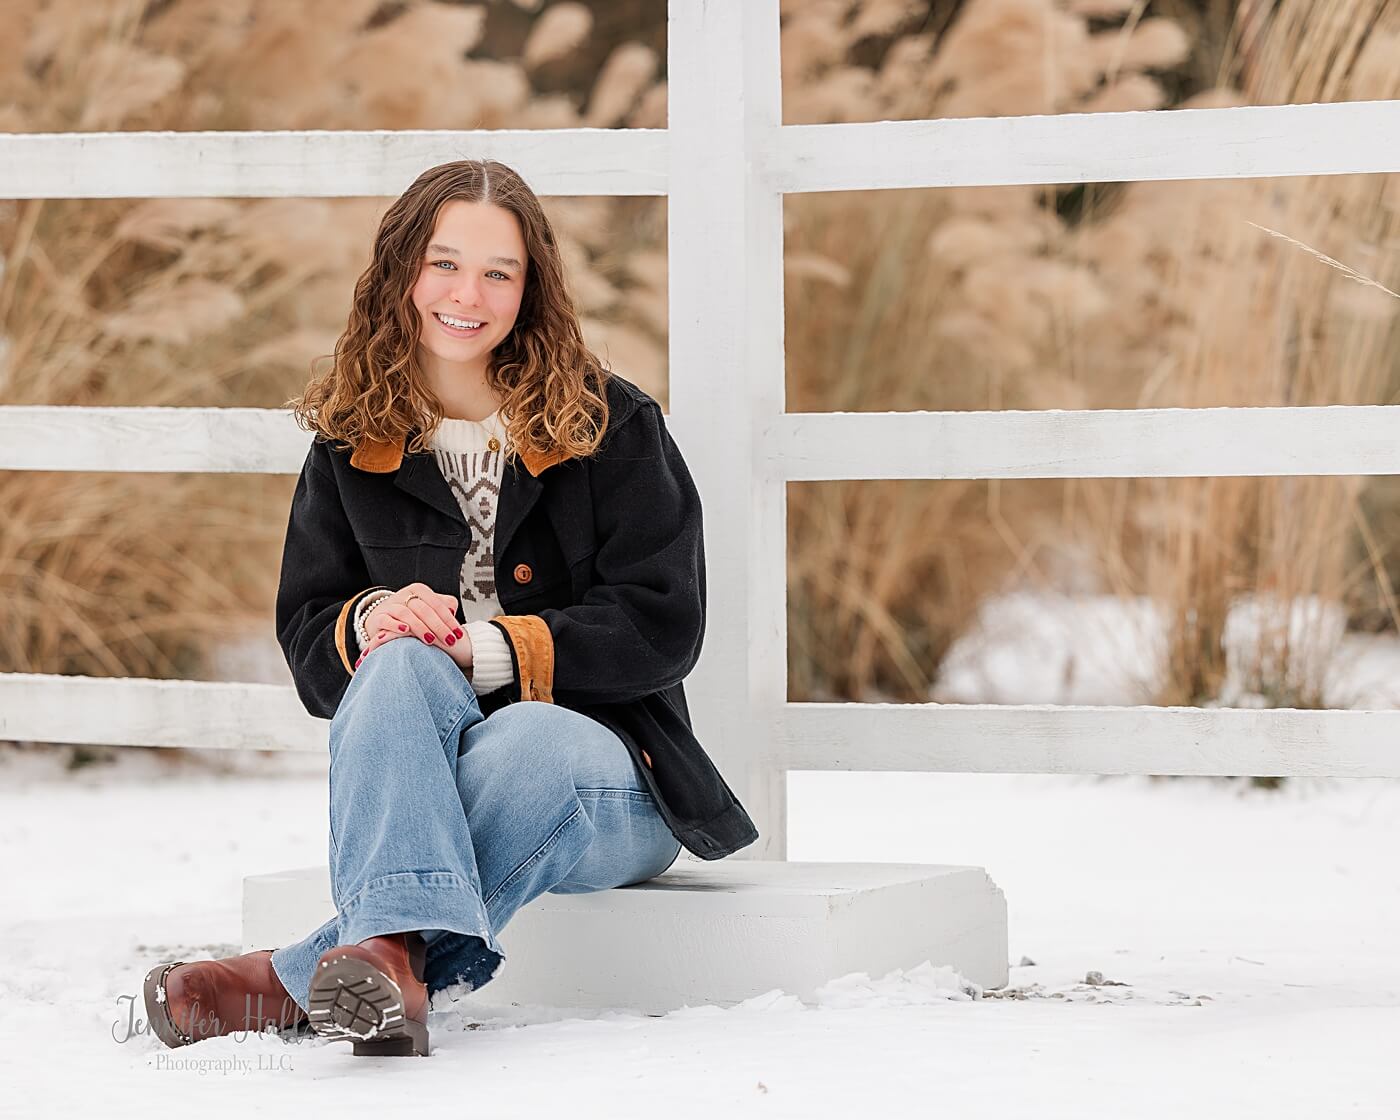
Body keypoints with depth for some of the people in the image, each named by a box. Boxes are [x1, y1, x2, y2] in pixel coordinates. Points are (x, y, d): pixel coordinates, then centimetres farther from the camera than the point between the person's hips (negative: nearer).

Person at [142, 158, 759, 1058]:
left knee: (531, 743, -39)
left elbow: (663, 624, -7)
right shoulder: (352, 442, 12)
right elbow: (308, 641, 12)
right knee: (401, 663, -33)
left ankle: (299, 982, -46)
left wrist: (489, 650, -18)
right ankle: (389, 954, -59)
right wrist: (372, 619, -13)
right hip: (419, 774, 2)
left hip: (607, 779, -2)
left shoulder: (612, 426, 1)